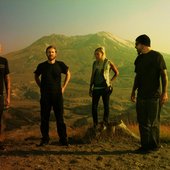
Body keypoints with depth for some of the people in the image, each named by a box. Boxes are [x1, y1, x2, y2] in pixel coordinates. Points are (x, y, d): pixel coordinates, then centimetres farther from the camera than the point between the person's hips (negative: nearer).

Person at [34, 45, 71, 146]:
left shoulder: (60, 65, -1)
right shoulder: (42, 66, 0)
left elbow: (68, 74, 13)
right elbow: (36, 76, 18)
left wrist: (64, 87, 6)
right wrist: (41, 87, 7)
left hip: (57, 95, -1)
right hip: (45, 95, 1)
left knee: (60, 118, 2)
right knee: (44, 118, 5)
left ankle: (63, 139, 12)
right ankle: (45, 139, 17)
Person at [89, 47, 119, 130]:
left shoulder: (108, 63, -4)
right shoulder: (95, 63, 5)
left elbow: (116, 73, 8)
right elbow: (92, 76, 12)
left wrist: (111, 81, -1)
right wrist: (90, 88, 10)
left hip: (105, 88, -2)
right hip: (96, 88, 3)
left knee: (106, 106, 7)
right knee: (94, 106, 0)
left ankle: (105, 123, 22)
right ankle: (95, 123, 17)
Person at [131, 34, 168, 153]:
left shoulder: (157, 56, -7)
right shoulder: (139, 58, 14)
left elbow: (164, 75, -10)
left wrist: (165, 92, -17)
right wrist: (133, 91, 20)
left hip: (154, 95, -7)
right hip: (141, 95, 7)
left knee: (153, 122, 2)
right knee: (142, 121, 10)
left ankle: (155, 145, 17)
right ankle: (145, 145, 21)